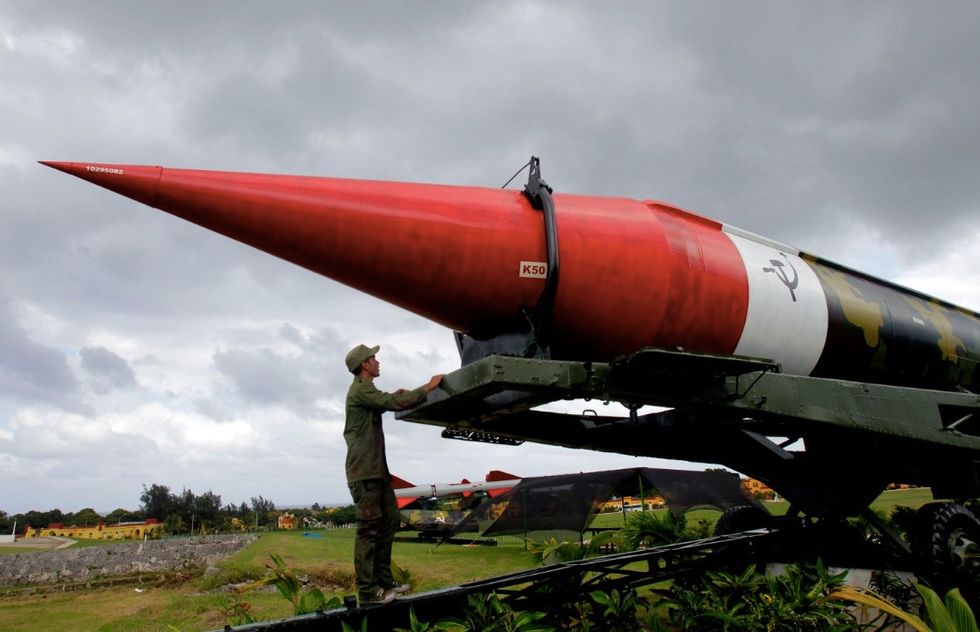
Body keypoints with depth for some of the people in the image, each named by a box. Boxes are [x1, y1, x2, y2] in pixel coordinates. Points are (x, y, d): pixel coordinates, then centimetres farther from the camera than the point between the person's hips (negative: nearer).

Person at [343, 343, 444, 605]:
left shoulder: (366, 390, 18)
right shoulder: (360, 389, -13)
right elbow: (394, 403, -22)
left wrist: (394, 396, 17)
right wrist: (428, 387, -14)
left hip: (377, 469, 10)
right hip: (364, 471, -10)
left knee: (390, 521, 12)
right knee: (369, 529, -7)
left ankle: (384, 580, 19)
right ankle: (367, 591, -2)